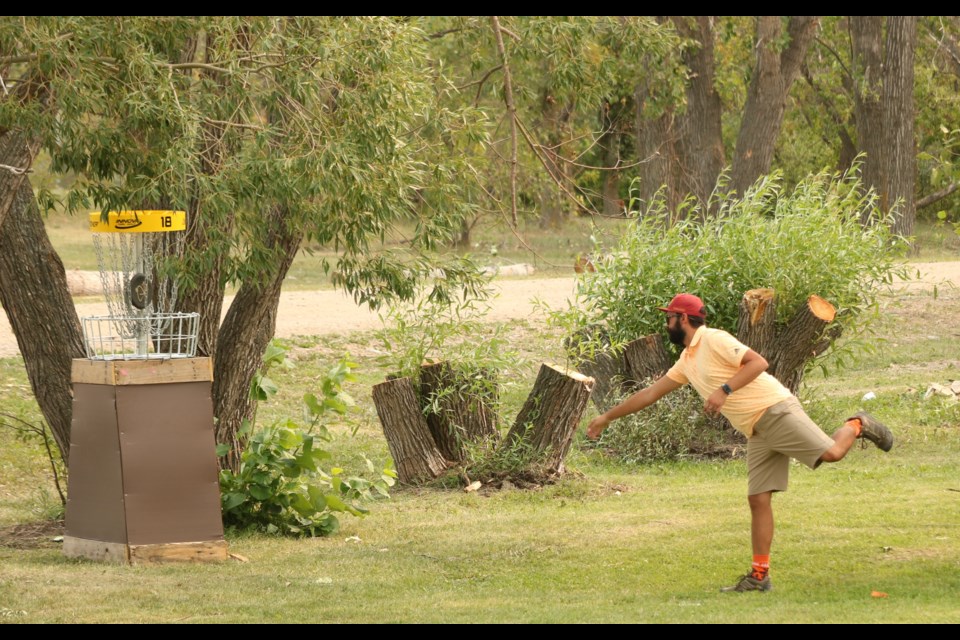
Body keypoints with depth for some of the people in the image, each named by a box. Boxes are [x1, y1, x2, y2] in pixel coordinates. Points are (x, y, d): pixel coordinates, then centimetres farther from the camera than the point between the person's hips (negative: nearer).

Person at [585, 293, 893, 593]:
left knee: (831, 453, -23)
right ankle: (759, 576, -1)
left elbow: (758, 362, -18)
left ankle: (856, 426, 9)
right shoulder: (687, 361, 19)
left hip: (775, 410, -8)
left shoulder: (713, 340, -8)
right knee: (758, 500, 0)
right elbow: (651, 393, 27)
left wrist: (725, 390, -25)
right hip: (756, 432, 8)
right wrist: (607, 417, 29)